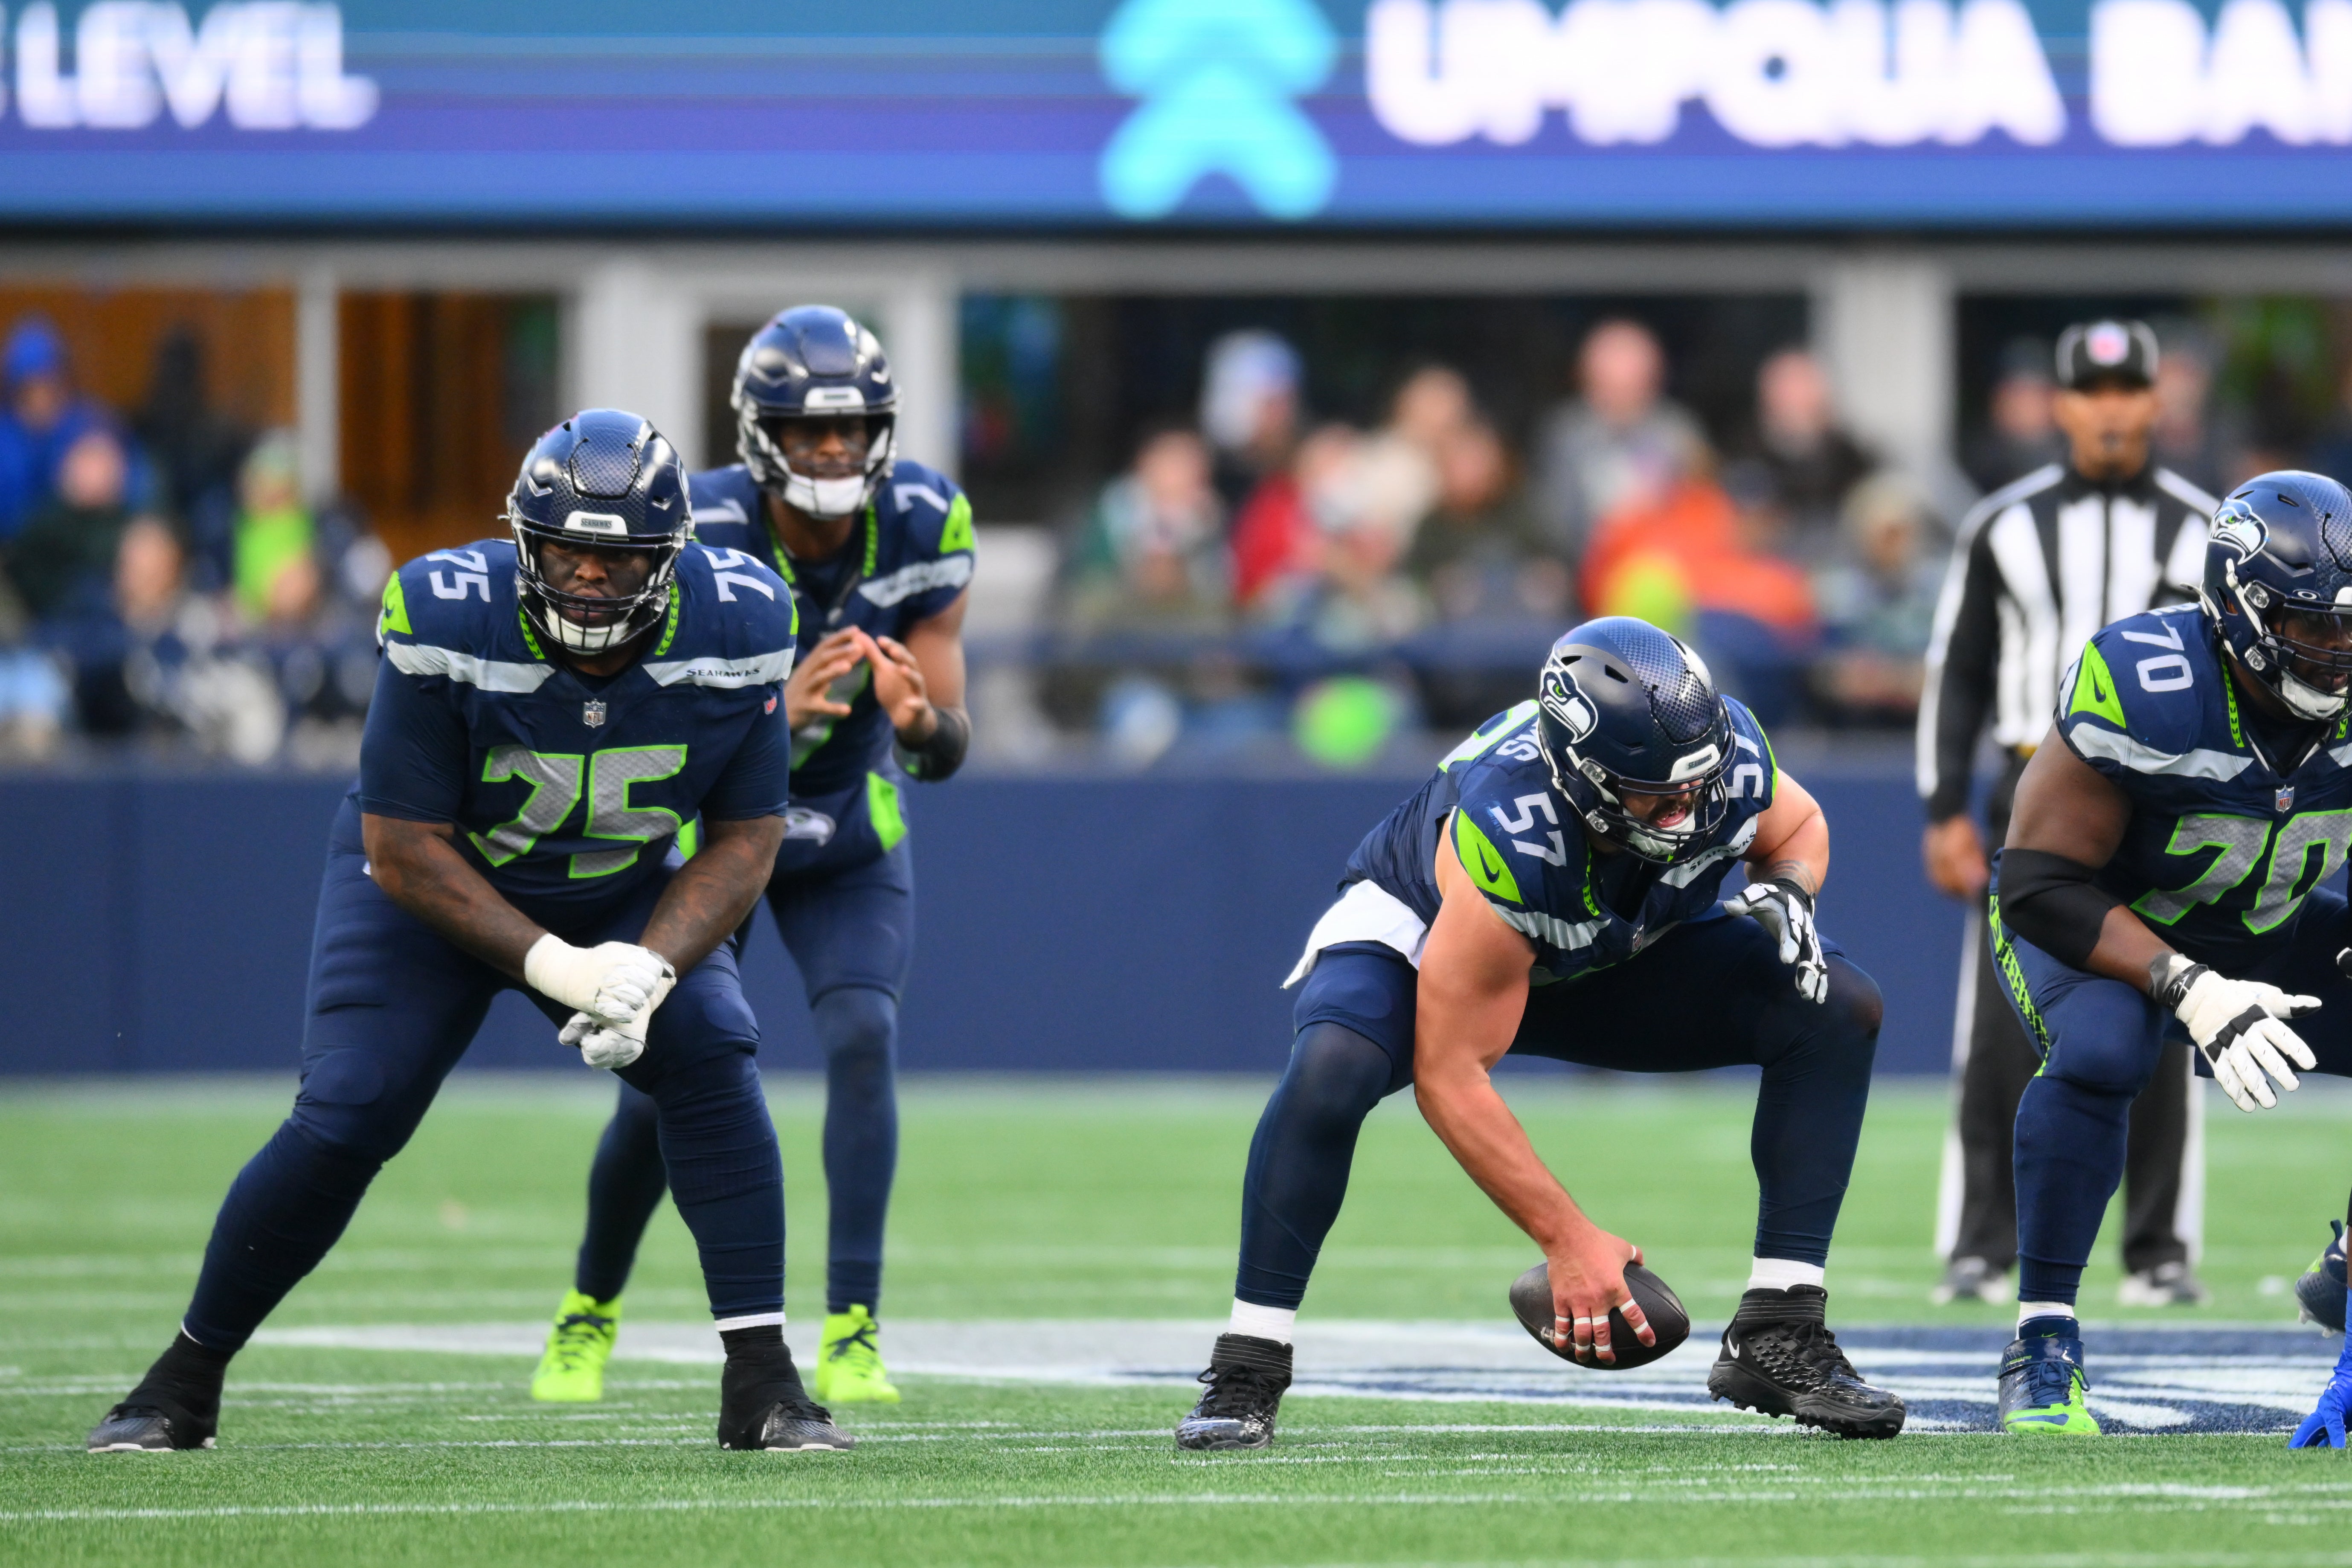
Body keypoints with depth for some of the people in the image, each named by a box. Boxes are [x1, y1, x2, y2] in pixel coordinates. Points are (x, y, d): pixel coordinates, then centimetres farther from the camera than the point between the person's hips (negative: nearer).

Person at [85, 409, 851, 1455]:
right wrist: (551, 967, -32)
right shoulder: (449, 625, -31)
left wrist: (652, 967, -28)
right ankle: (187, 1378, 5)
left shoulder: (734, 630, -22)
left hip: (619, 896, 3)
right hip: (434, 886, -2)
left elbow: (745, 837, -12)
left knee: (712, 1061, -21)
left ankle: (761, 1380, -14)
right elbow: (403, 847, -25)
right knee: (346, 1117, -15)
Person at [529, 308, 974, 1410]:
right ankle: (589, 1312, 26)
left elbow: (946, 752, -16)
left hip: (849, 834, 1)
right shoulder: (697, 539, -27)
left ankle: (852, 1331, -22)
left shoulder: (921, 526, -19)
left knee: (862, 1037, -22)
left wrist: (922, 719, -40)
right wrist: (780, 711, -50)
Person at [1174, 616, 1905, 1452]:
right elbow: (1451, 1077, -35)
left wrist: (1789, 891, -23)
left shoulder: (1726, 757, -28)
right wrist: (1568, 1240, -35)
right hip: (1421, 934, -5)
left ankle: (1778, 1340, -11)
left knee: (1835, 1010, -15)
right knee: (1333, 1066, -39)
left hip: (1603, 966, 5)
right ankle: (1246, 1375, -25)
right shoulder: (1509, 837, -42)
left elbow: (1796, 827, 1)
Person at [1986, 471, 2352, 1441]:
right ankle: (2042, 1347, -25)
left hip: (2262, 936, 5)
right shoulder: (2142, 689, -32)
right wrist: (2193, 995, -37)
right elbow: (2039, 885, -28)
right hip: (2097, 926, -5)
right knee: (2100, 1052, -38)